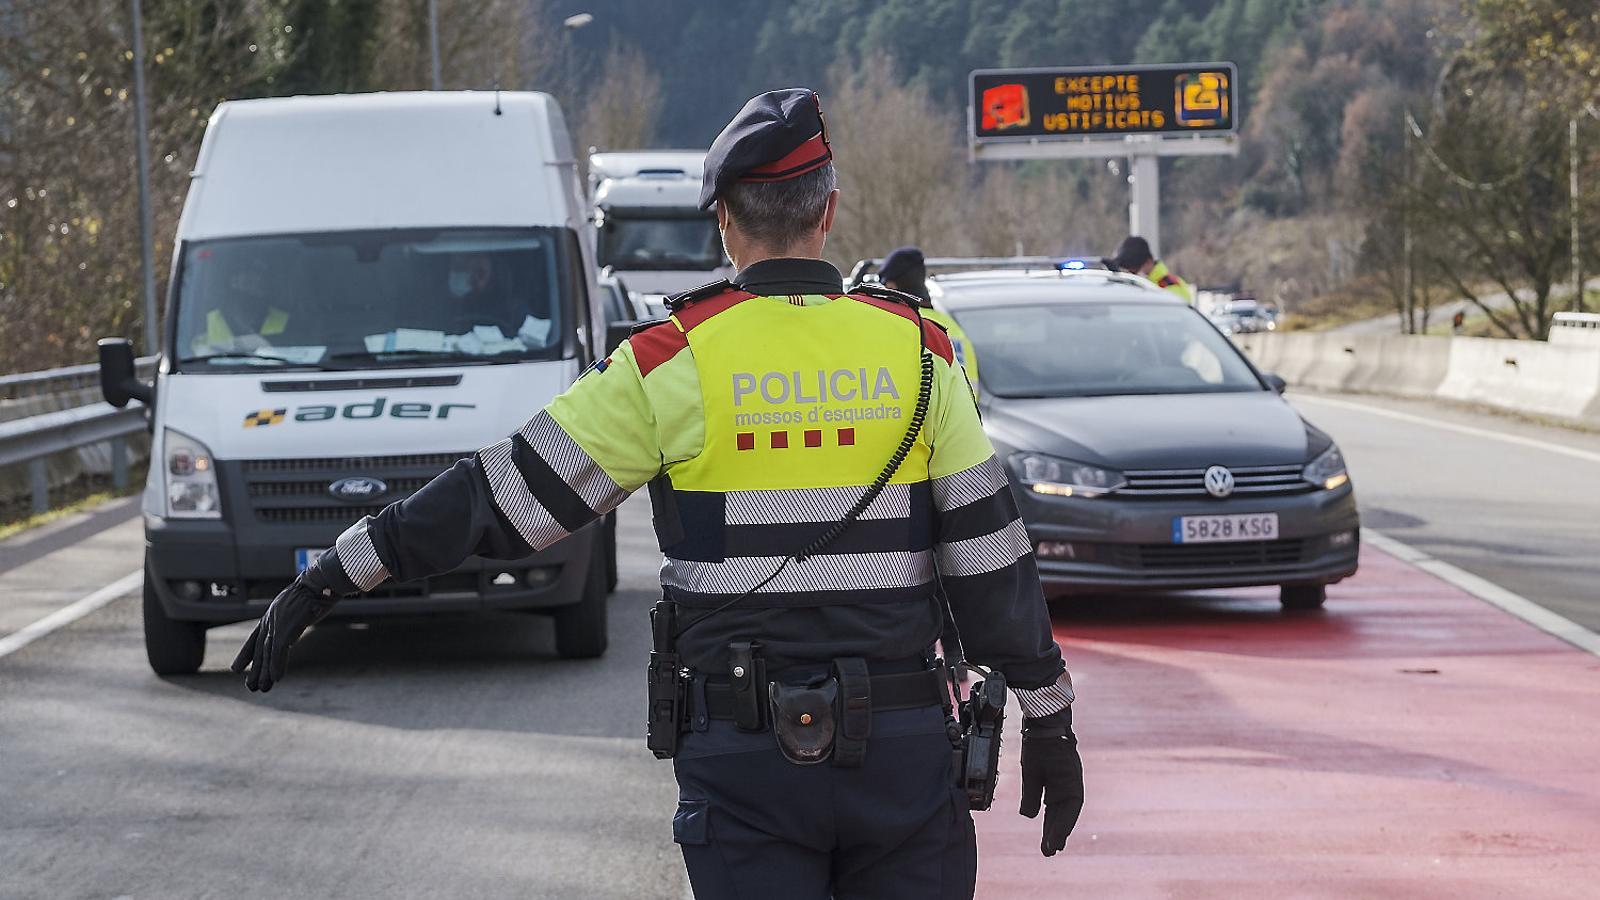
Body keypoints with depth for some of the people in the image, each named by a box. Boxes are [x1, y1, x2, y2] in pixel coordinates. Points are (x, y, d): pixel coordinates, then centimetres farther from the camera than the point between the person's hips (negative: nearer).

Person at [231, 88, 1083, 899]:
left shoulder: (677, 359, -4)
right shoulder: (918, 351, 2)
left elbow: (501, 495, -3)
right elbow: (994, 561, 1)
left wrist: (331, 575, 3)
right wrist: (1050, 719, 10)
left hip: (744, 753, -1)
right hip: (902, 747, 2)